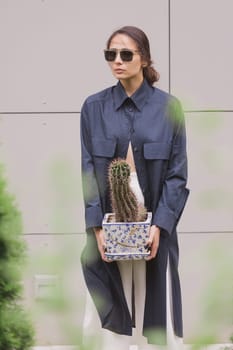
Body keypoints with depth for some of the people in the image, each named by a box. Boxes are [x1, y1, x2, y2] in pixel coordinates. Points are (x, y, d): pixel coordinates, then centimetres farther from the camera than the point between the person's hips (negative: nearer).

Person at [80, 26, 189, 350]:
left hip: (155, 225, -1)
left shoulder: (168, 107, 0)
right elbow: (88, 170, 2)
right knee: (112, 311, 0)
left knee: (153, 309, 1)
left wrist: (159, 225, -12)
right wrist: (97, 227, -9)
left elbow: (177, 173, -1)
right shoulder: (94, 107, 4)